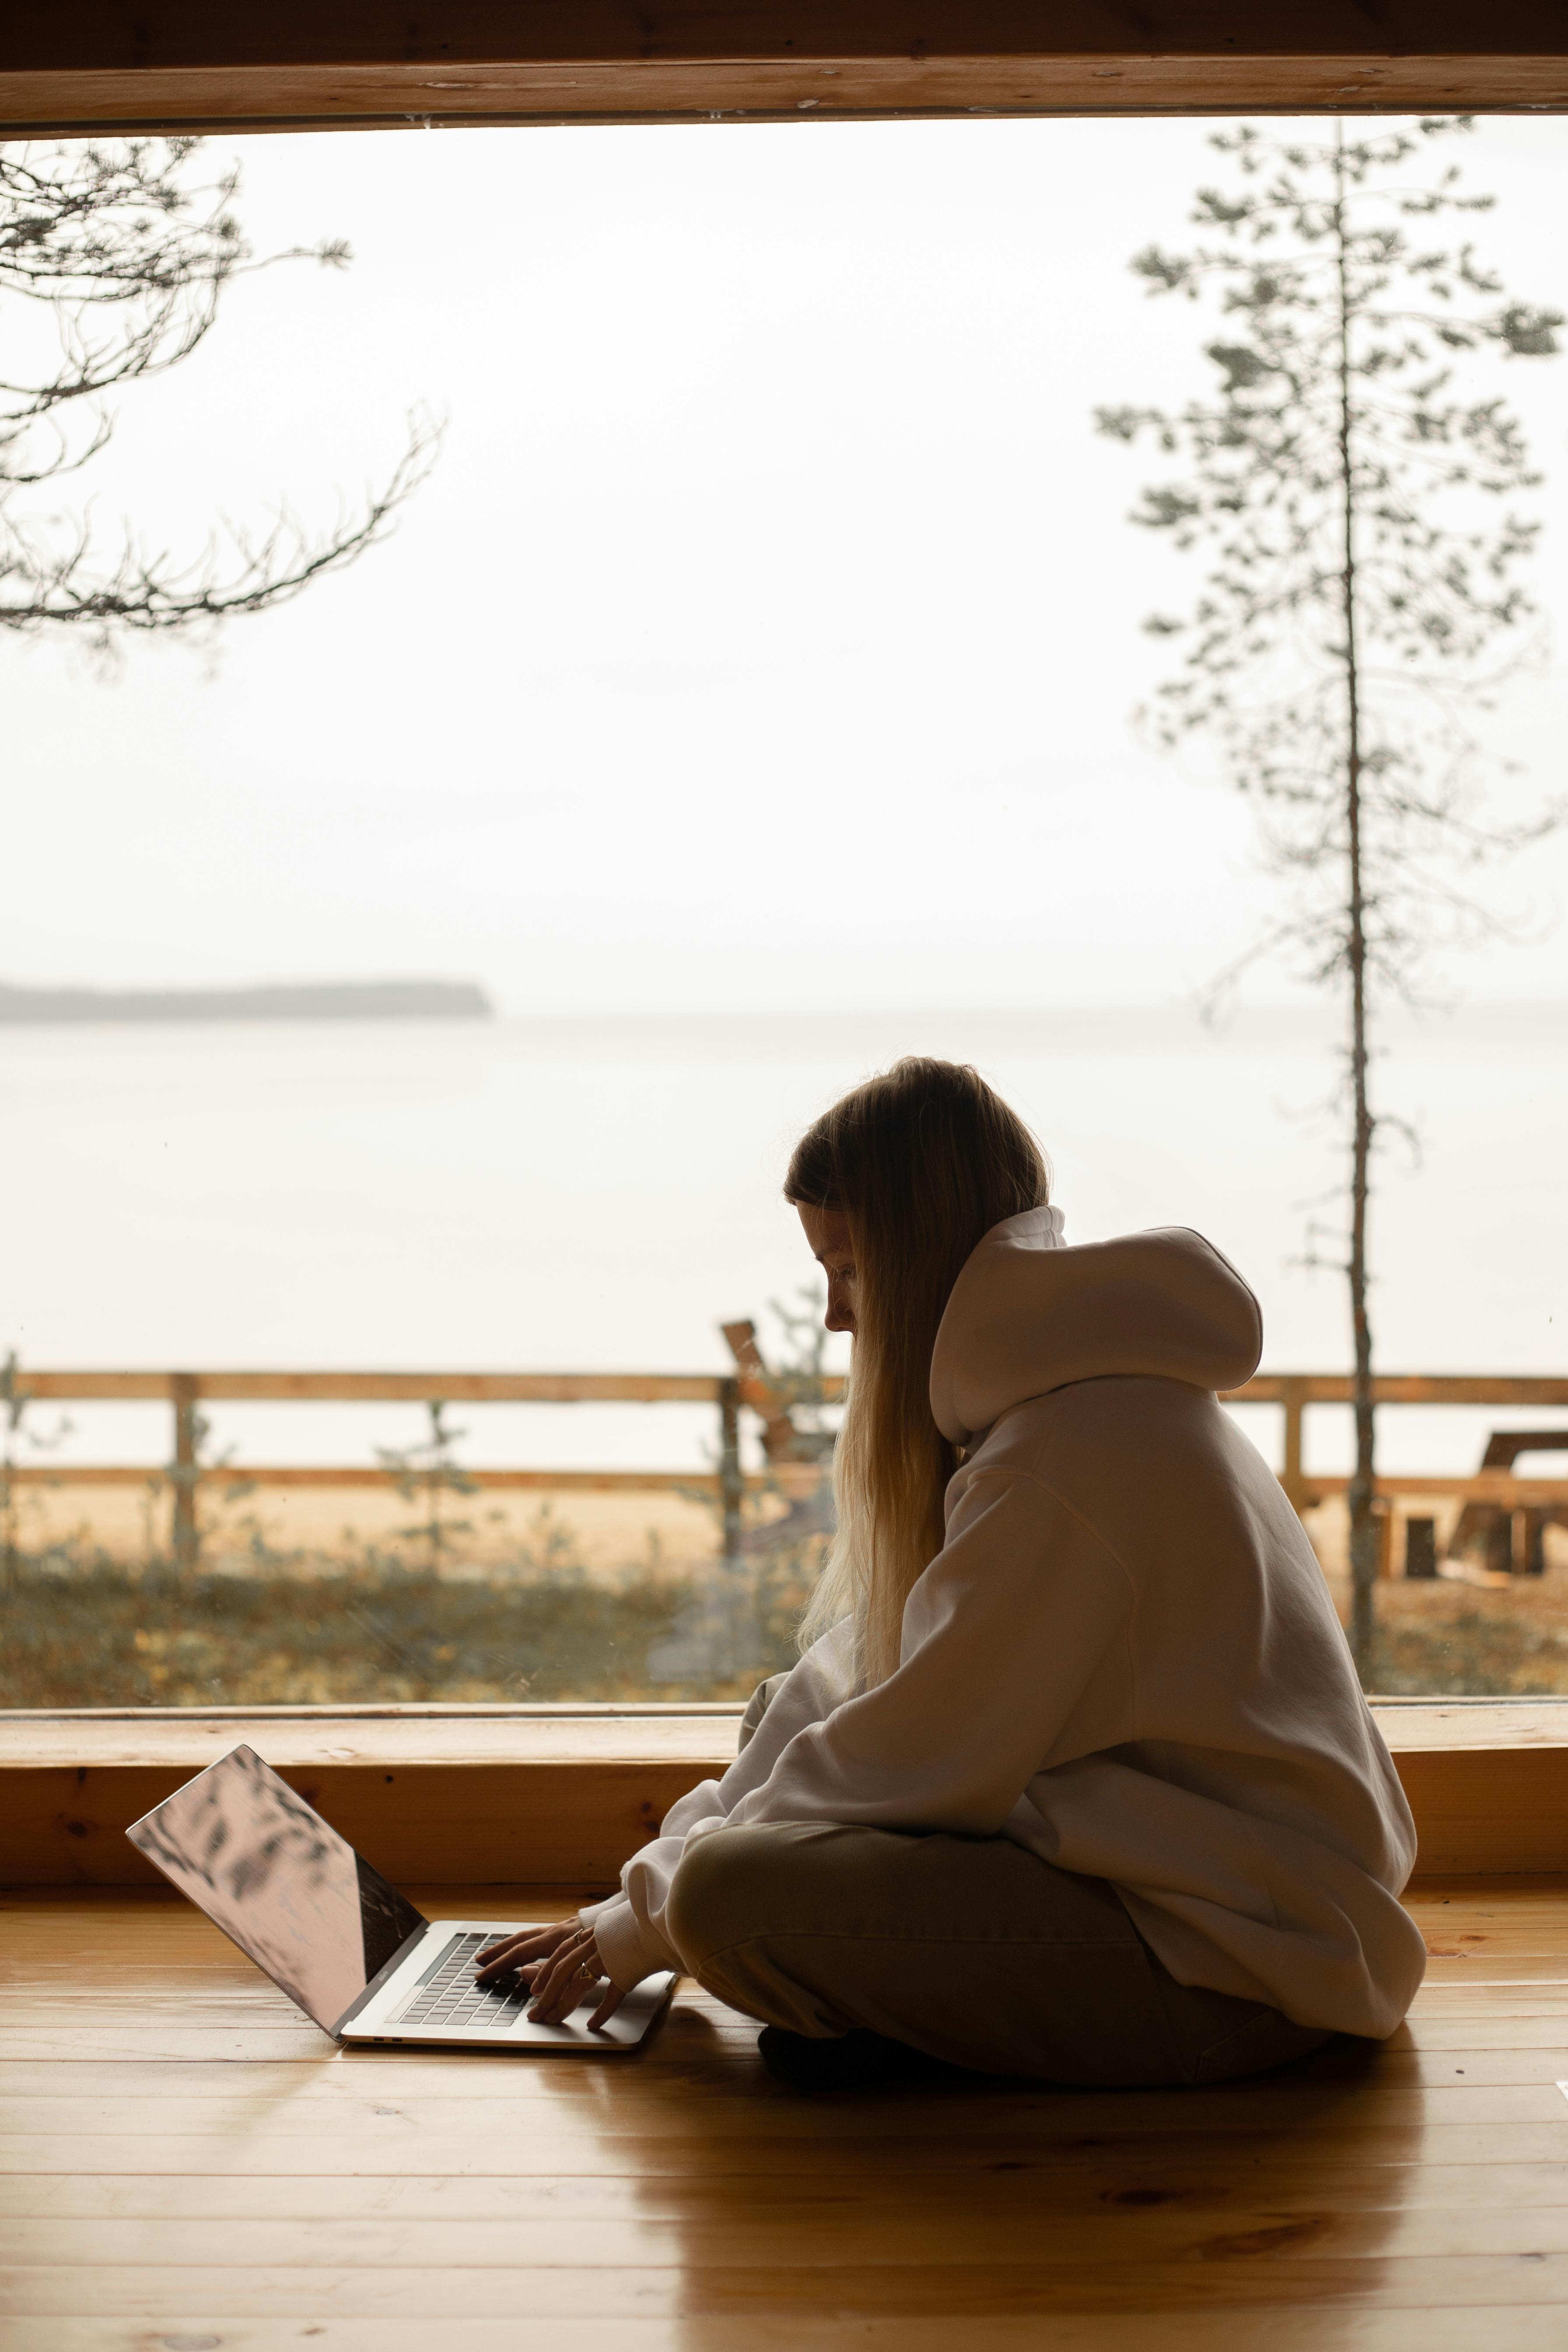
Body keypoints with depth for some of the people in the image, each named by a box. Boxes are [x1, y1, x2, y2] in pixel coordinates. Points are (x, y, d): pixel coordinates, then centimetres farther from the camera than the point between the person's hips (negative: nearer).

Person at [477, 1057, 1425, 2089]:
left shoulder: (1065, 1460, -22)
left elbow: (915, 1762, -18)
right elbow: (858, 1679, 13)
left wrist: (650, 1915, -5)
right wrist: (662, 1878, 8)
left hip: (1229, 1973, -11)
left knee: (730, 1897, -25)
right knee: (788, 1719, 18)